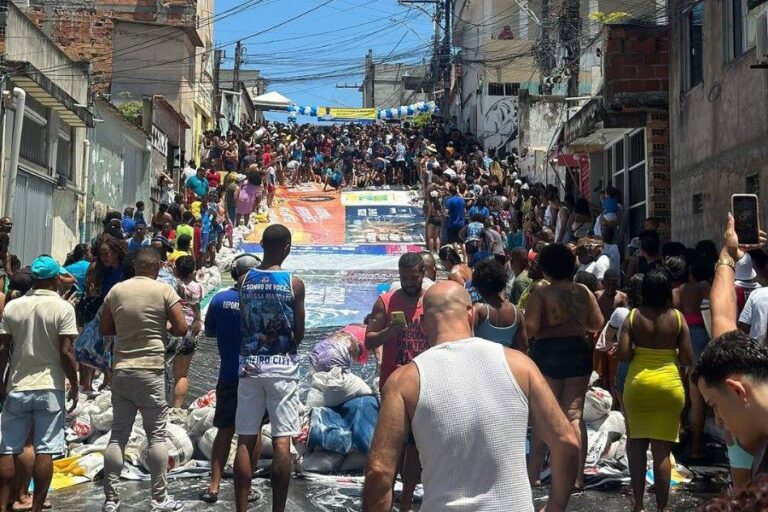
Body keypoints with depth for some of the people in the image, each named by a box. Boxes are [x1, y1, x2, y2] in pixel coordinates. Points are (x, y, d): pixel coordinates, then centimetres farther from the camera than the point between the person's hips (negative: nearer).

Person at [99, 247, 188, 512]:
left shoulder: (116, 290, 5)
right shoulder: (164, 290, -6)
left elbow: (104, 329, 11)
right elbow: (181, 329, -9)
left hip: (121, 370, 4)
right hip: (150, 371, -4)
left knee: (118, 435, 9)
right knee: (157, 435, 5)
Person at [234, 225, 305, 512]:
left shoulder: (246, 280, 2)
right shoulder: (294, 283, -6)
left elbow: (241, 324, 6)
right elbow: (299, 334, -1)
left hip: (250, 364, 3)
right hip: (282, 366, -3)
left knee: (245, 442, 7)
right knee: (282, 442, 0)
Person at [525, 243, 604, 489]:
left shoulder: (541, 294, -10)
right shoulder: (584, 292, 2)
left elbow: (529, 329, -16)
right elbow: (597, 324, 6)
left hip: (548, 352, -3)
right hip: (579, 352, 3)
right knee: (574, 415, 8)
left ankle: (533, 474, 9)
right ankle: (577, 476, 8)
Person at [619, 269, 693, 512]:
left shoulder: (634, 316, -6)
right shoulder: (677, 317, -6)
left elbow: (623, 354, -11)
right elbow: (687, 358, -5)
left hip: (638, 383, 1)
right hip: (669, 385, 0)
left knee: (636, 444, 15)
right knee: (662, 450, 4)